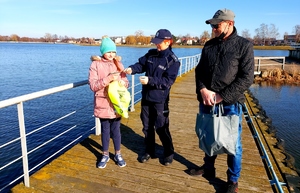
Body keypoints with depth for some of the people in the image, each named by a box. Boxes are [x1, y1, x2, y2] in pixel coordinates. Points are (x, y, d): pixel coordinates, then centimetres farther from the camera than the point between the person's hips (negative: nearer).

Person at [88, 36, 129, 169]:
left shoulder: (118, 64, 6)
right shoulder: (95, 64, -6)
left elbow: (126, 83, 6)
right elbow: (93, 85, -13)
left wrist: (123, 82, -18)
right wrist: (109, 79, -24)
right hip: (103, 104, -2)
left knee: (116, 130, 13)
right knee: (105, 130, 11)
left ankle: (118, 155, 29)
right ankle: (105, 155, 30)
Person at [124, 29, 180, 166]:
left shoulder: (173, 61, -13)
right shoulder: (151, 53, 4)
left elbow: (168, 81, -19)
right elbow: (141, 64, 6)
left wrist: (150, 80, -29)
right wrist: (132, 69, -16)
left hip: (160, 100, -6)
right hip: (146, 97, 6)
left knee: (161, 127, 3)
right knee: (147, 126, 15)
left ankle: (169, 153, 24)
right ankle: (149, 151, 32)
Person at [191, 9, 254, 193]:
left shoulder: (244, 45, -6)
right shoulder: (209, 45, 8)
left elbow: (246, 78, -12)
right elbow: (199, 70, 9)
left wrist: (221, 97, -17)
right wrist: (203, 90, -10)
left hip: (230, 104, -4)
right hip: (206, 102, 5)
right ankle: (208, 168, 42)